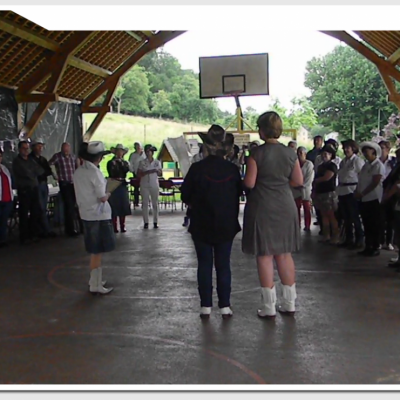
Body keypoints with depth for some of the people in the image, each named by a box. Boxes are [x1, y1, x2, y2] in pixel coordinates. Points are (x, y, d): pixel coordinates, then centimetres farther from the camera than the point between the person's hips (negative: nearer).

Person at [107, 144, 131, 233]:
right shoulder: (110, 162, 5)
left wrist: (121, 162, -11)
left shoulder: (125, 162, 12)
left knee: (123, 206, 2)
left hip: (123, 186, 2)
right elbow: (111, 174, -6)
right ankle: (114, 227, 2)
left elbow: (126, 170, -8)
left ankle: (122, 226, 9)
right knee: (114, 207, -3)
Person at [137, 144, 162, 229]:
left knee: (155, 203, 3)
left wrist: (157, 171, -12)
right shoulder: (142, 162, 3)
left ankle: (155, 222, 9)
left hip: (154, 185, 1)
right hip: (144, 185, 0)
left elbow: (160, 174, 9)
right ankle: (146, 222, 4)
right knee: (145, 204, 0)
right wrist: (147, 172, -16)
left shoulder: (157, 162, 5)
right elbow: (138, 174, -2)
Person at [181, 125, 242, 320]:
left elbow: (185, 196, -5)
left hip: (201, 225, -1)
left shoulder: (197, 168, -12)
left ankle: (206, 306, 11)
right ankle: (225, 306, 11)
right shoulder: (233, 169, -5)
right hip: (226, 225, 2)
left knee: (204, 265, 7)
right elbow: (238, 195, 4)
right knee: (223, 265, 9)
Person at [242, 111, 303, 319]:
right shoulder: (290, 153, 1)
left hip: (262, 209, -5)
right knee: (284, 254, 14)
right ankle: (289, 303, 21)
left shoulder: (257, 154, -12)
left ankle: (269, 307, 9)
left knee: (265, 256, 3)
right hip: (285, 208, 5)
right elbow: (298, 181, 6)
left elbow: (249, 183, -13)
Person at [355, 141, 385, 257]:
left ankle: (375, 248, 6)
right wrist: (357, 192, -2)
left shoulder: (378, 165, -8)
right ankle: (368, 247, 18)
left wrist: (362, 193, -15)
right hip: (364, 199, 7)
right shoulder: (366, 165, 16)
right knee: (366, 224, 11)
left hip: (373, 199, -7)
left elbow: (375, 183, -15)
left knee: (374, 225, -1)